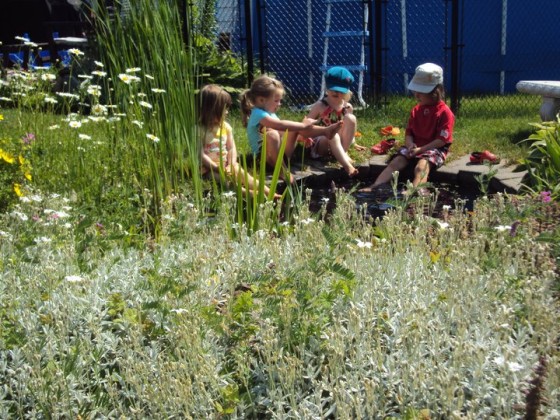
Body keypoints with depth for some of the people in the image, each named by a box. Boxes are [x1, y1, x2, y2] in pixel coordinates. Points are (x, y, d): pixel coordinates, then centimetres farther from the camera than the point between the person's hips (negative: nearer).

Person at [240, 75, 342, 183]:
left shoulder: (270, 113, 13)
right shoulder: (259, 114, -19)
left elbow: (283, 130, 21)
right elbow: (281, 125, -32)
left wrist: (301, 136, 7)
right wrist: (303, 125, -25)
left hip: (281, 151, 9)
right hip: (265, 156, -9)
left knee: (296, 127, 0)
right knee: (272, 134, -38)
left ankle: (326, 131, -14)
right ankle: (281, 168, -33)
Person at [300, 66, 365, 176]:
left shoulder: (348, 107, 1)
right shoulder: (320, 106, -12)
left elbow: (349, 128, 16)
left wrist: (353, 143, 17)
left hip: (339, 142, 4)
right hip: (319, 143, -4)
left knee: (351, 118, -18)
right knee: (333, 135, -40)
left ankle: (343, 151, -17)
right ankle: (346, 164, -49)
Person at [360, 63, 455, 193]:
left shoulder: (444, 112, -9)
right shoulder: (416, 110, 13)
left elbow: (442, 140, -14)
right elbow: (408, 133, 12)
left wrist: (420, 149, -19)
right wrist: (410, 145, -12)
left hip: (434, 149, -6)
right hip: (415, 147, 6)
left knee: (421, 166, -34)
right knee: (396, 162, -16)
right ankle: (374, 186, -27)